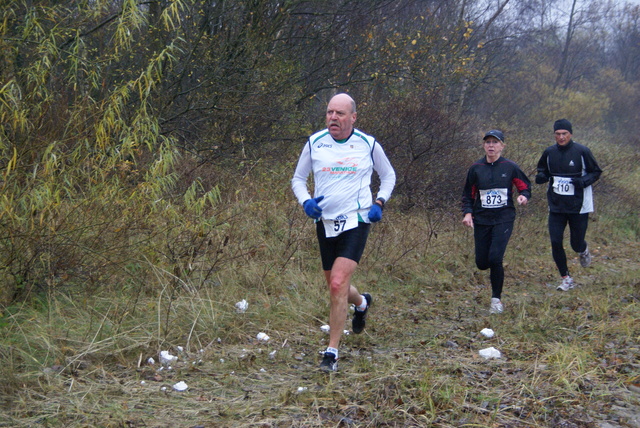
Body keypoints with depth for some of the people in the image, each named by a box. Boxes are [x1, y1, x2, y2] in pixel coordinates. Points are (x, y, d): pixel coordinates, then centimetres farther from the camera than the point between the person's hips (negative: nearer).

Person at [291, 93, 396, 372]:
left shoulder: (368, 145, -2)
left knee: (338, 284, -18)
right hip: (325, 222, 4)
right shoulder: (314, 143, 1)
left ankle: (332, 352, -8)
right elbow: (298, 178, 12)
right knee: (335, 286, 14)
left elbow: (388, 175, 15)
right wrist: (305, 201, -8)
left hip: (356, 222, -3)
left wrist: (379, 202, -1)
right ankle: (361, 303, 51)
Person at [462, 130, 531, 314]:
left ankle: (496, 299, 2)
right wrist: (468, 213, -4)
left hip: (504, 218, -3)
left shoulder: (510, 167, -2)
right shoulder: (476, 168, 3)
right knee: (481, 263, 2)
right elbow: (468, 194, 11)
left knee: (495, 258, -16)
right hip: (481, 220, 3)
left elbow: (525, 186, 8)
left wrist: (524, 196, -14)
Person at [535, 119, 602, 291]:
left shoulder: (582, 152, -10)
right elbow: (543, 171, 15)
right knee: (555, 242, -4)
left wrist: (583, 181, -21)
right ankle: (566, 278, 13)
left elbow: (596, 172, -1)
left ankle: (584, 250, 43)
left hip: (579, 207, -3)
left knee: (576, 244, 4)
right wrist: (541, 177, -9)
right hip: (556, 206, 3)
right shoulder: (549, 153, 0)